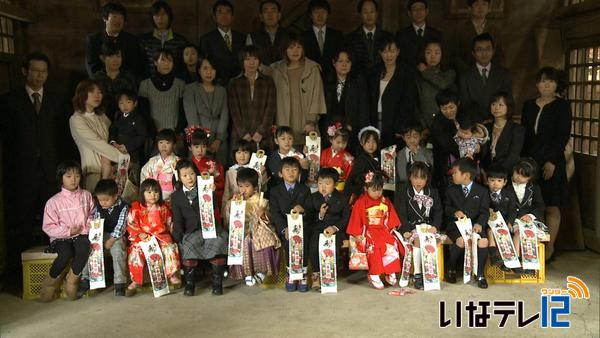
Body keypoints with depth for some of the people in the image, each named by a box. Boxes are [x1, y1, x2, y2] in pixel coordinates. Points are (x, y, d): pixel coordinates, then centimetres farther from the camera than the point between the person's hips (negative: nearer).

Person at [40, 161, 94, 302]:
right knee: (66, 253, -33)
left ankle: (72, 281, -14)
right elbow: (48, 227, -2)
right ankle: (50, 283, -6)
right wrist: (67, 231, -13)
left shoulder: (86, 196, 6)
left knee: (84, 247, -33)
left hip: (81, 234, 2)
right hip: (61, 238, -2)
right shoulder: (54, 202, -3)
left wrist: (90, 224, -5)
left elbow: (92, 215, 17)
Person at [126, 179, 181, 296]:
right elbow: (131, 225, -2)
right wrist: (140, 234, -14)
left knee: (170, 248, -25)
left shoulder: (164, 207, 11)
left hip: (161, 237, 1)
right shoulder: (136, 207, 2)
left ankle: (172, 275, -8)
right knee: (135, 251, -27)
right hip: (142, 238, -1)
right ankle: (135, 281, -15)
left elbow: (169, 224, 19)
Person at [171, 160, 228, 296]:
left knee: (218, 241, -29)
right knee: (188, 245, -30)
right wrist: (178, 238, -5)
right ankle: (189, 283, -15)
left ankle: (217, 282, -19)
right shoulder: (176, 196, 11)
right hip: (191, 231, 1)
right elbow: (177, 219, 7)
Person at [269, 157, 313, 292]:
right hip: (283, 226, 0)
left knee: (303, 240, -30)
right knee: (289, 241, -30)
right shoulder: (275, 191, 10)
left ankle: (303, 275, -21)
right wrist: (284, 229, -20)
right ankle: (290, 275, -17)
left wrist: (303, 210, -21)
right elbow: (275, 214, -3)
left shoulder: (305, 190, 14)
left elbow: (311, 212, 5)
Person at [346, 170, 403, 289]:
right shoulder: (361, 202, -2)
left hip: (384, 230, 4)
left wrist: (393, 227, 6)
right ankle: (374, 275, -24)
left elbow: (392, 217, 20)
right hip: (369, 232, -4)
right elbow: (356, 219, -2)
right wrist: (357, 234, -8)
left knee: (393, 245, -22)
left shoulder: (386, 202, 12)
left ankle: (391, 273, -10)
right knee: (374, 247, -31)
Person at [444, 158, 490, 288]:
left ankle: (480, 274, -12)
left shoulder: (482, 191, 7)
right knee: (461, 241, -32)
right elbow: (446, 209, 13)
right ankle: (451, 270, -9)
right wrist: (454, 212, -11)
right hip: (456, 225, 0)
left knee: (483, 241, -29)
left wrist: (479, 224, -18)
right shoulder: (451, 190, 11)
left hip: (475, 225, 0)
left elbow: (484, 212, 2)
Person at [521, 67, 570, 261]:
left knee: (552, 207, 1)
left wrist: (552, 161, -15)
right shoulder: (528, 105, 13)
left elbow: (563, 135, -7)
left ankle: (549, 248, 10)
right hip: (530, 162, 4)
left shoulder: (562, 106, 0)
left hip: (551, 163, -4)